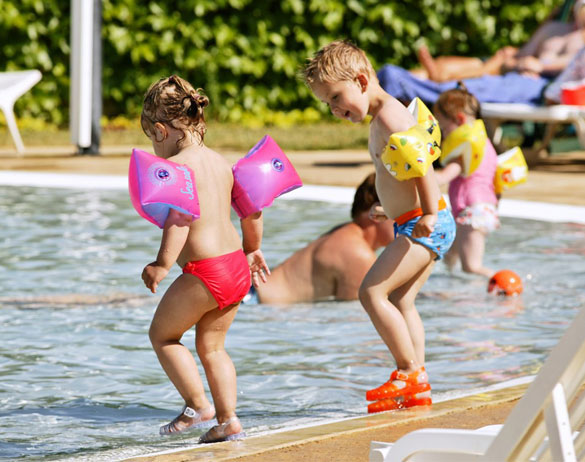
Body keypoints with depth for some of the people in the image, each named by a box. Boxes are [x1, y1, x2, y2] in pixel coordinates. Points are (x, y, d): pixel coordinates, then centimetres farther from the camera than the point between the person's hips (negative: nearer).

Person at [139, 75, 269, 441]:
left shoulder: (175, 165, -11)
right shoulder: (221, 162, 14)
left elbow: (179, 218, -23)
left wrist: (162, 265, -22)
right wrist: (252, 249, 35)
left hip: (204, 271, -8)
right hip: (237, 266, 8)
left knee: (162, 334, 11)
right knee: (212, 345, 19)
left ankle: (198, 405, 8)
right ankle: (229, 420, 15)